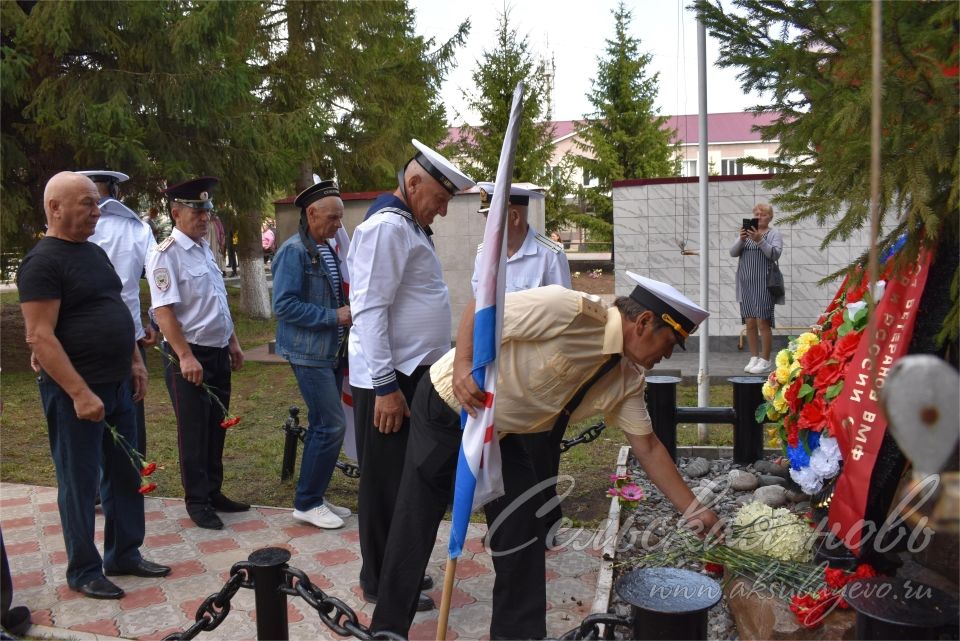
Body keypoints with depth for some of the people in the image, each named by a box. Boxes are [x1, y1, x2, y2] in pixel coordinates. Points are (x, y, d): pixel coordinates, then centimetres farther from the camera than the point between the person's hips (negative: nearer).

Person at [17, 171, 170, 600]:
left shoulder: (95, 252, 12)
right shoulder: (42, 262, -13)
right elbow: (40, 337, -19)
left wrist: (135, 361, 13)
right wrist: (80, 393, -22)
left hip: (117, 386, 8)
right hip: (75, 393, -8)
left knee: (126, 474, 14)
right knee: (79, 482, 5)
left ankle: (124, 555, 29)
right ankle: (83, 572, 19)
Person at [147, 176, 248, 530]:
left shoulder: (204, 249, 12)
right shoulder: (166, 254, -14)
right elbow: (163, 311, -20)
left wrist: (232, 342, 17)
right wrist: (185, 357, -23)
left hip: (218, 354, 8)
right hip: (189, 357, -8)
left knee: (216, 428, 16)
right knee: (193, 432, 3)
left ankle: (213, 492, 29)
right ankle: (197, 502, 17)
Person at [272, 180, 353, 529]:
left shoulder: (328, 250, 13)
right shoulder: (294, 251, -14)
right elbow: (284, 305, -20)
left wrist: (350, 309, 4)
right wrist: (334, 316, -20)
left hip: (331, 351, 9)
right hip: (309, 353, -9)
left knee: (322, 425, 13)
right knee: (332, 425, -9)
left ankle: (313, 497, 25)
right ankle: (306, 503, 4)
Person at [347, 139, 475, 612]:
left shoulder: (409, 226, 15)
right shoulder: (387, 226, -16)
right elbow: (369, 310, -22)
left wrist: (406, 380, 19)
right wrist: (385, 387, -23)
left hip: (411, 375, 10)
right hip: (389, 379, -10)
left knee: (404, 480, 18)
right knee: (386, 483, 2)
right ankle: (380, 583, 16)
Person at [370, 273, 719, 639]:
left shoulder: (628, 378, -3)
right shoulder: (572, 310, -28)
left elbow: (647, 447, 3)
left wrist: (693, 510, 3)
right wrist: (462, 367, -37)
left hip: (498, 431, 8)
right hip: (448, 407, -7)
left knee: (520, 526, 6)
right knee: (416, 523, 1)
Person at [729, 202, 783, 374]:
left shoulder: (774, 233, 4)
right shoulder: (746, 231, 16)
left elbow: (775, 254, -10)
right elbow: (733, 253, 5)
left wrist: (760, 240, -22)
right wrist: (740, 240, -14)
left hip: (763, 284, -4)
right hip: (746, 283, 4)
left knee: (763, 322, -6)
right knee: (750, 323, 5)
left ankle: (765, 361, 1)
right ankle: (754, 358, 14)